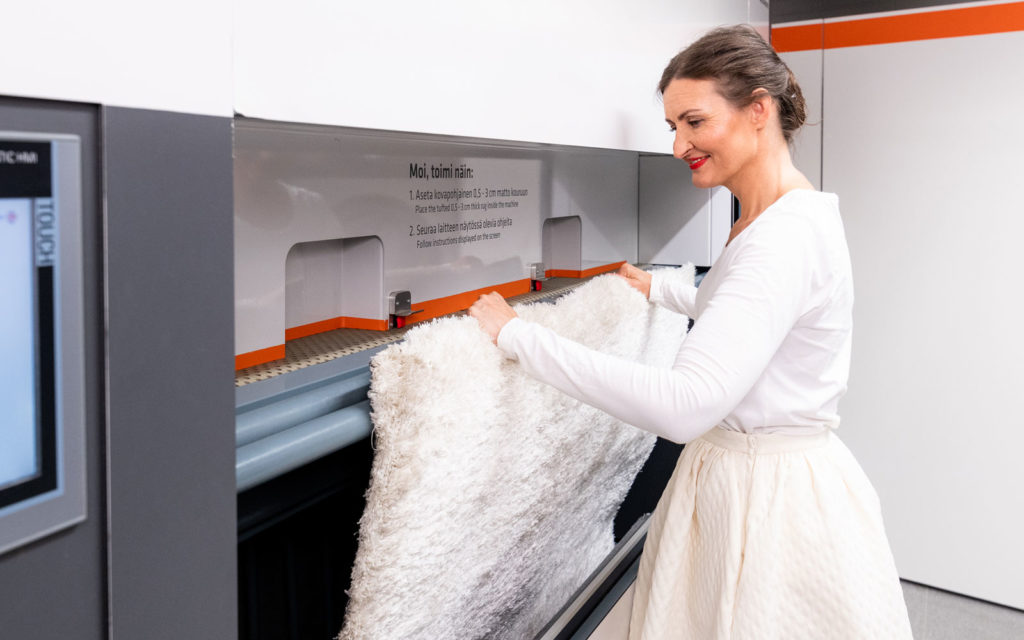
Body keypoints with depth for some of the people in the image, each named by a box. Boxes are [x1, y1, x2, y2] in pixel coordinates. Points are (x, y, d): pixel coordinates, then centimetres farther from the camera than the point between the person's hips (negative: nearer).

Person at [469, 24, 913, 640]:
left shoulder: (787, 236, -25)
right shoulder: (775, 218, 8)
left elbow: (685, 404, -35)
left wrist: (519, 335, -31)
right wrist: (662, 289, 27)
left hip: (773, 494, -10)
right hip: (735, 472, 10)